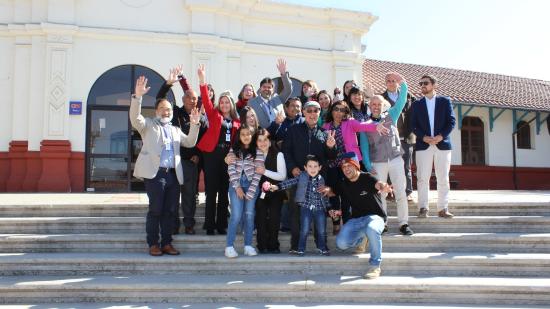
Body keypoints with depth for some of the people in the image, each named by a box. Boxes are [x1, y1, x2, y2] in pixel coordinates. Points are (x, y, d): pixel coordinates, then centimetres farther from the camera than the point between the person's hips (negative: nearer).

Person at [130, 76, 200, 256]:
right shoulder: (148, 125, 11)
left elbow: (190, 143, 15)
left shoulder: (175, 130, 26)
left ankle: (166, 243, 13)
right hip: (155, 173, -5)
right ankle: (153, 244, 4)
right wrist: (138, 96, -21)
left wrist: (194, 125, 1)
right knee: (155, 210, -6)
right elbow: (135, 118, -8)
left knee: (170, 211, 5)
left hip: (173, 174, 5)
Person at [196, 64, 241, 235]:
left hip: (228, 157, 3)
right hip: (212, 155, -3)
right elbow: (206, 101, -10)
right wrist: (203, 81, -22)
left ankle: (221, 225, 17)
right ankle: (210, 226, 8)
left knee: (224, 193, 8)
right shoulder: (214, 115, 5)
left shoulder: (236, 121, 11)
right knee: (211, 192, 0)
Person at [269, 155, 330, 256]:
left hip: (320, 209, 2)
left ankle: (322, 248, 25)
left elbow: (325, 195, 13)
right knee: (304, 230, -6)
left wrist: (329, 208, 14)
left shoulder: (321, 179, 6)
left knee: (322, 231, 5)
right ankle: (301, 249, 10)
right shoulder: (302, 176, -1)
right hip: (306, 207, -2)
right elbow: (290, 182, -9)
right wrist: (278, 186, -21)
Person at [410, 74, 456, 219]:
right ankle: (423, 208, 0)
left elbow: (451, 121, 2)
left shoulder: (445, 101, 8)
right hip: (423, 145, 0)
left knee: (443, 179, 1)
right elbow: (413, 125, 4)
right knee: (422, 178, -4)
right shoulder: (417, 104, 11)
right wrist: (424, 137, -12)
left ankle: (443, 208, 7)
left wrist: (441, 136, -13)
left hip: (442, 144, 0)